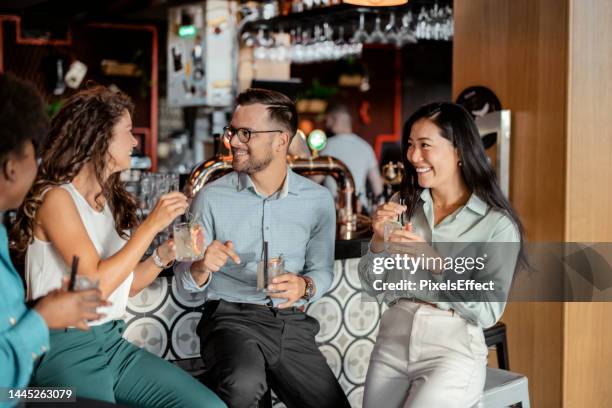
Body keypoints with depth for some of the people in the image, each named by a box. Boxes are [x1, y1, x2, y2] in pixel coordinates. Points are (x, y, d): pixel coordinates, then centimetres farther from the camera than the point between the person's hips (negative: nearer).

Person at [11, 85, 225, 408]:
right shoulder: (56, 198, -10)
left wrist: (164, 255, -1)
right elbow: (97, 284, -20)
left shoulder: (113, 200, 12)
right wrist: (151, 225, -18)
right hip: (66, 351, -7)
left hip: (114, 342, 7)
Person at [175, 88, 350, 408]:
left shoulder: (318, 199, 3)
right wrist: (201, 267, -20)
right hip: (232, 317, -3)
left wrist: (305, 286, -12)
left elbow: (323, 270, 10)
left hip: (292, 323, 4)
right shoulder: (212, 197, -2)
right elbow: (186, 279, 2)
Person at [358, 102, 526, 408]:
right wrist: (379, 242, -11)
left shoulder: (498, 224, -6)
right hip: (391, 343, 4)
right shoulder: (403, 204, 4)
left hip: (453, 351, -4)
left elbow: (488, 311, -11)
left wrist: (436, 263, -21)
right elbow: (374, 288, 7)